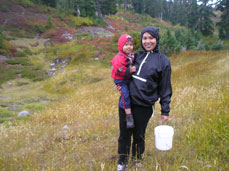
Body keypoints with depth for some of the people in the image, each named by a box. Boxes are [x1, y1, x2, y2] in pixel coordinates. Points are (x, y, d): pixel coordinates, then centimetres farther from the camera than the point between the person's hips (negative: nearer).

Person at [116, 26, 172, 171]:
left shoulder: (163, 61, -2)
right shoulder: (137, 56, 8)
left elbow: (165, 88, -1)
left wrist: (165, 111, -1)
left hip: (144, 106, -3)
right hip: (126, 102, 3)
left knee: (139, 135, 12)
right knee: (124, 133, 11)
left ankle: (138, 159, 38)